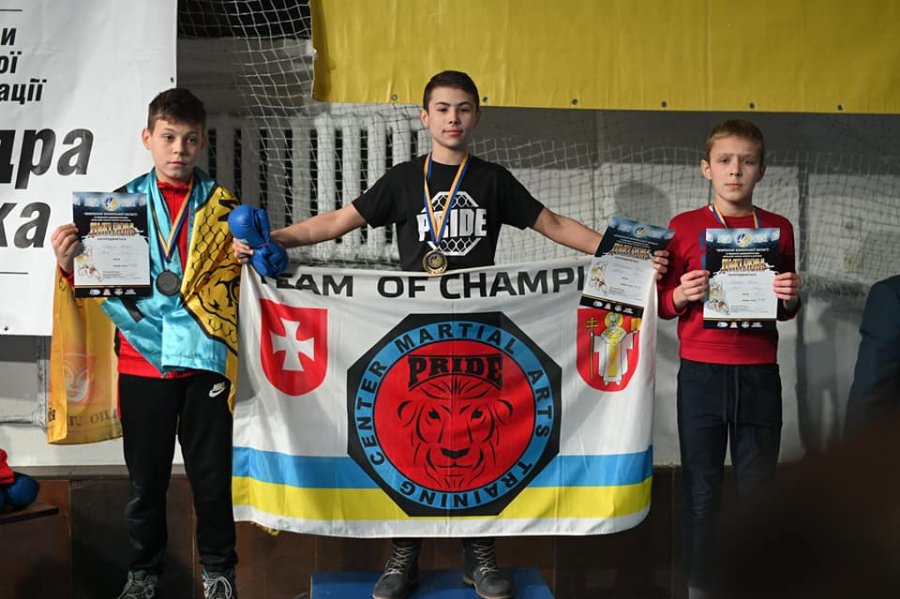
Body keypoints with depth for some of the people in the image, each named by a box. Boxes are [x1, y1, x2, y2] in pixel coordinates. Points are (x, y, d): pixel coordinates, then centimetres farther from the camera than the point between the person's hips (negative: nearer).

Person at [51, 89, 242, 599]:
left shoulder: (224, 206, 6)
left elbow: (241, 276, 9)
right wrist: (69, 262, -13)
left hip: (205, 356, 0)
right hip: (143, 359, 1)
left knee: (212, 472, 6)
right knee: (146, 474, 10)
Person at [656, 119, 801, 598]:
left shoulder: (779, 229, 7)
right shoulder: (684, 227, 1)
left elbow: (786, 311, 16)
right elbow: (662, 305, 7)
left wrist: (789, 298, -6)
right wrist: (682, 296, -14)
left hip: (759, 376, 2)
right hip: (702, 374, -2)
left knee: (759, 491, 7)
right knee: (702, 490, 4)